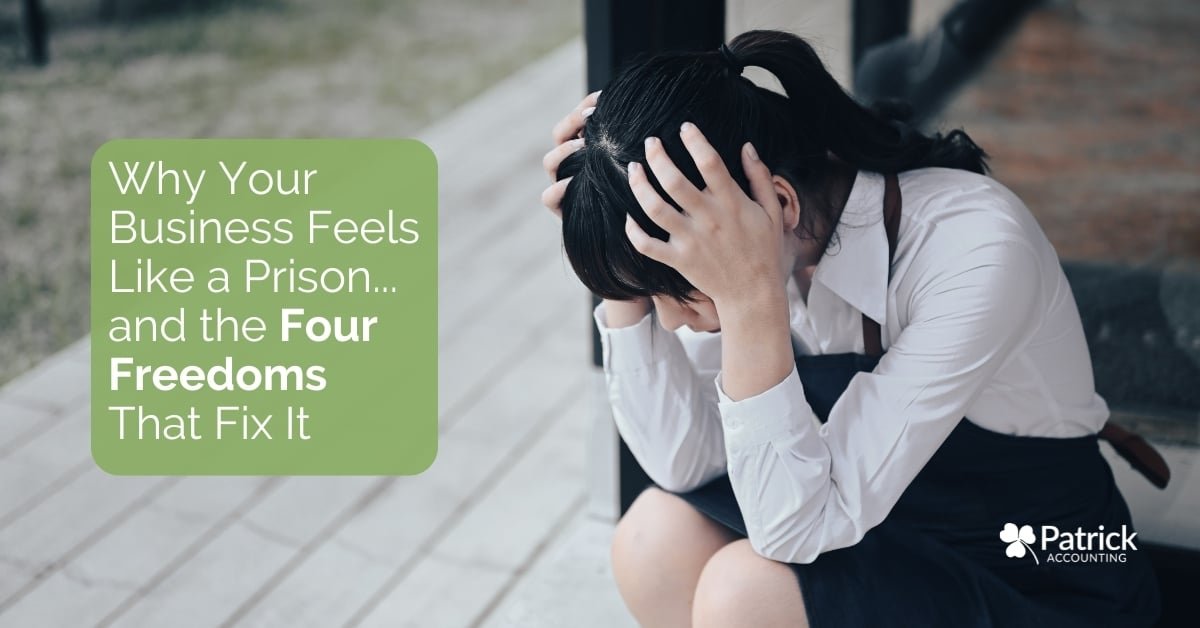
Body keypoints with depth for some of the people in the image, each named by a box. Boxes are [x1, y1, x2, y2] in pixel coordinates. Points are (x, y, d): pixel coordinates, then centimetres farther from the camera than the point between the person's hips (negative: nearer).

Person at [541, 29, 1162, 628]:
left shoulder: (976, 250, -31)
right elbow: (683, 463, -11)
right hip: (892, 537, 7)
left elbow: (798, 527, -32)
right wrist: (627, 280, -21)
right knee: (654, 540, -15)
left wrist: (749, 297, -39)